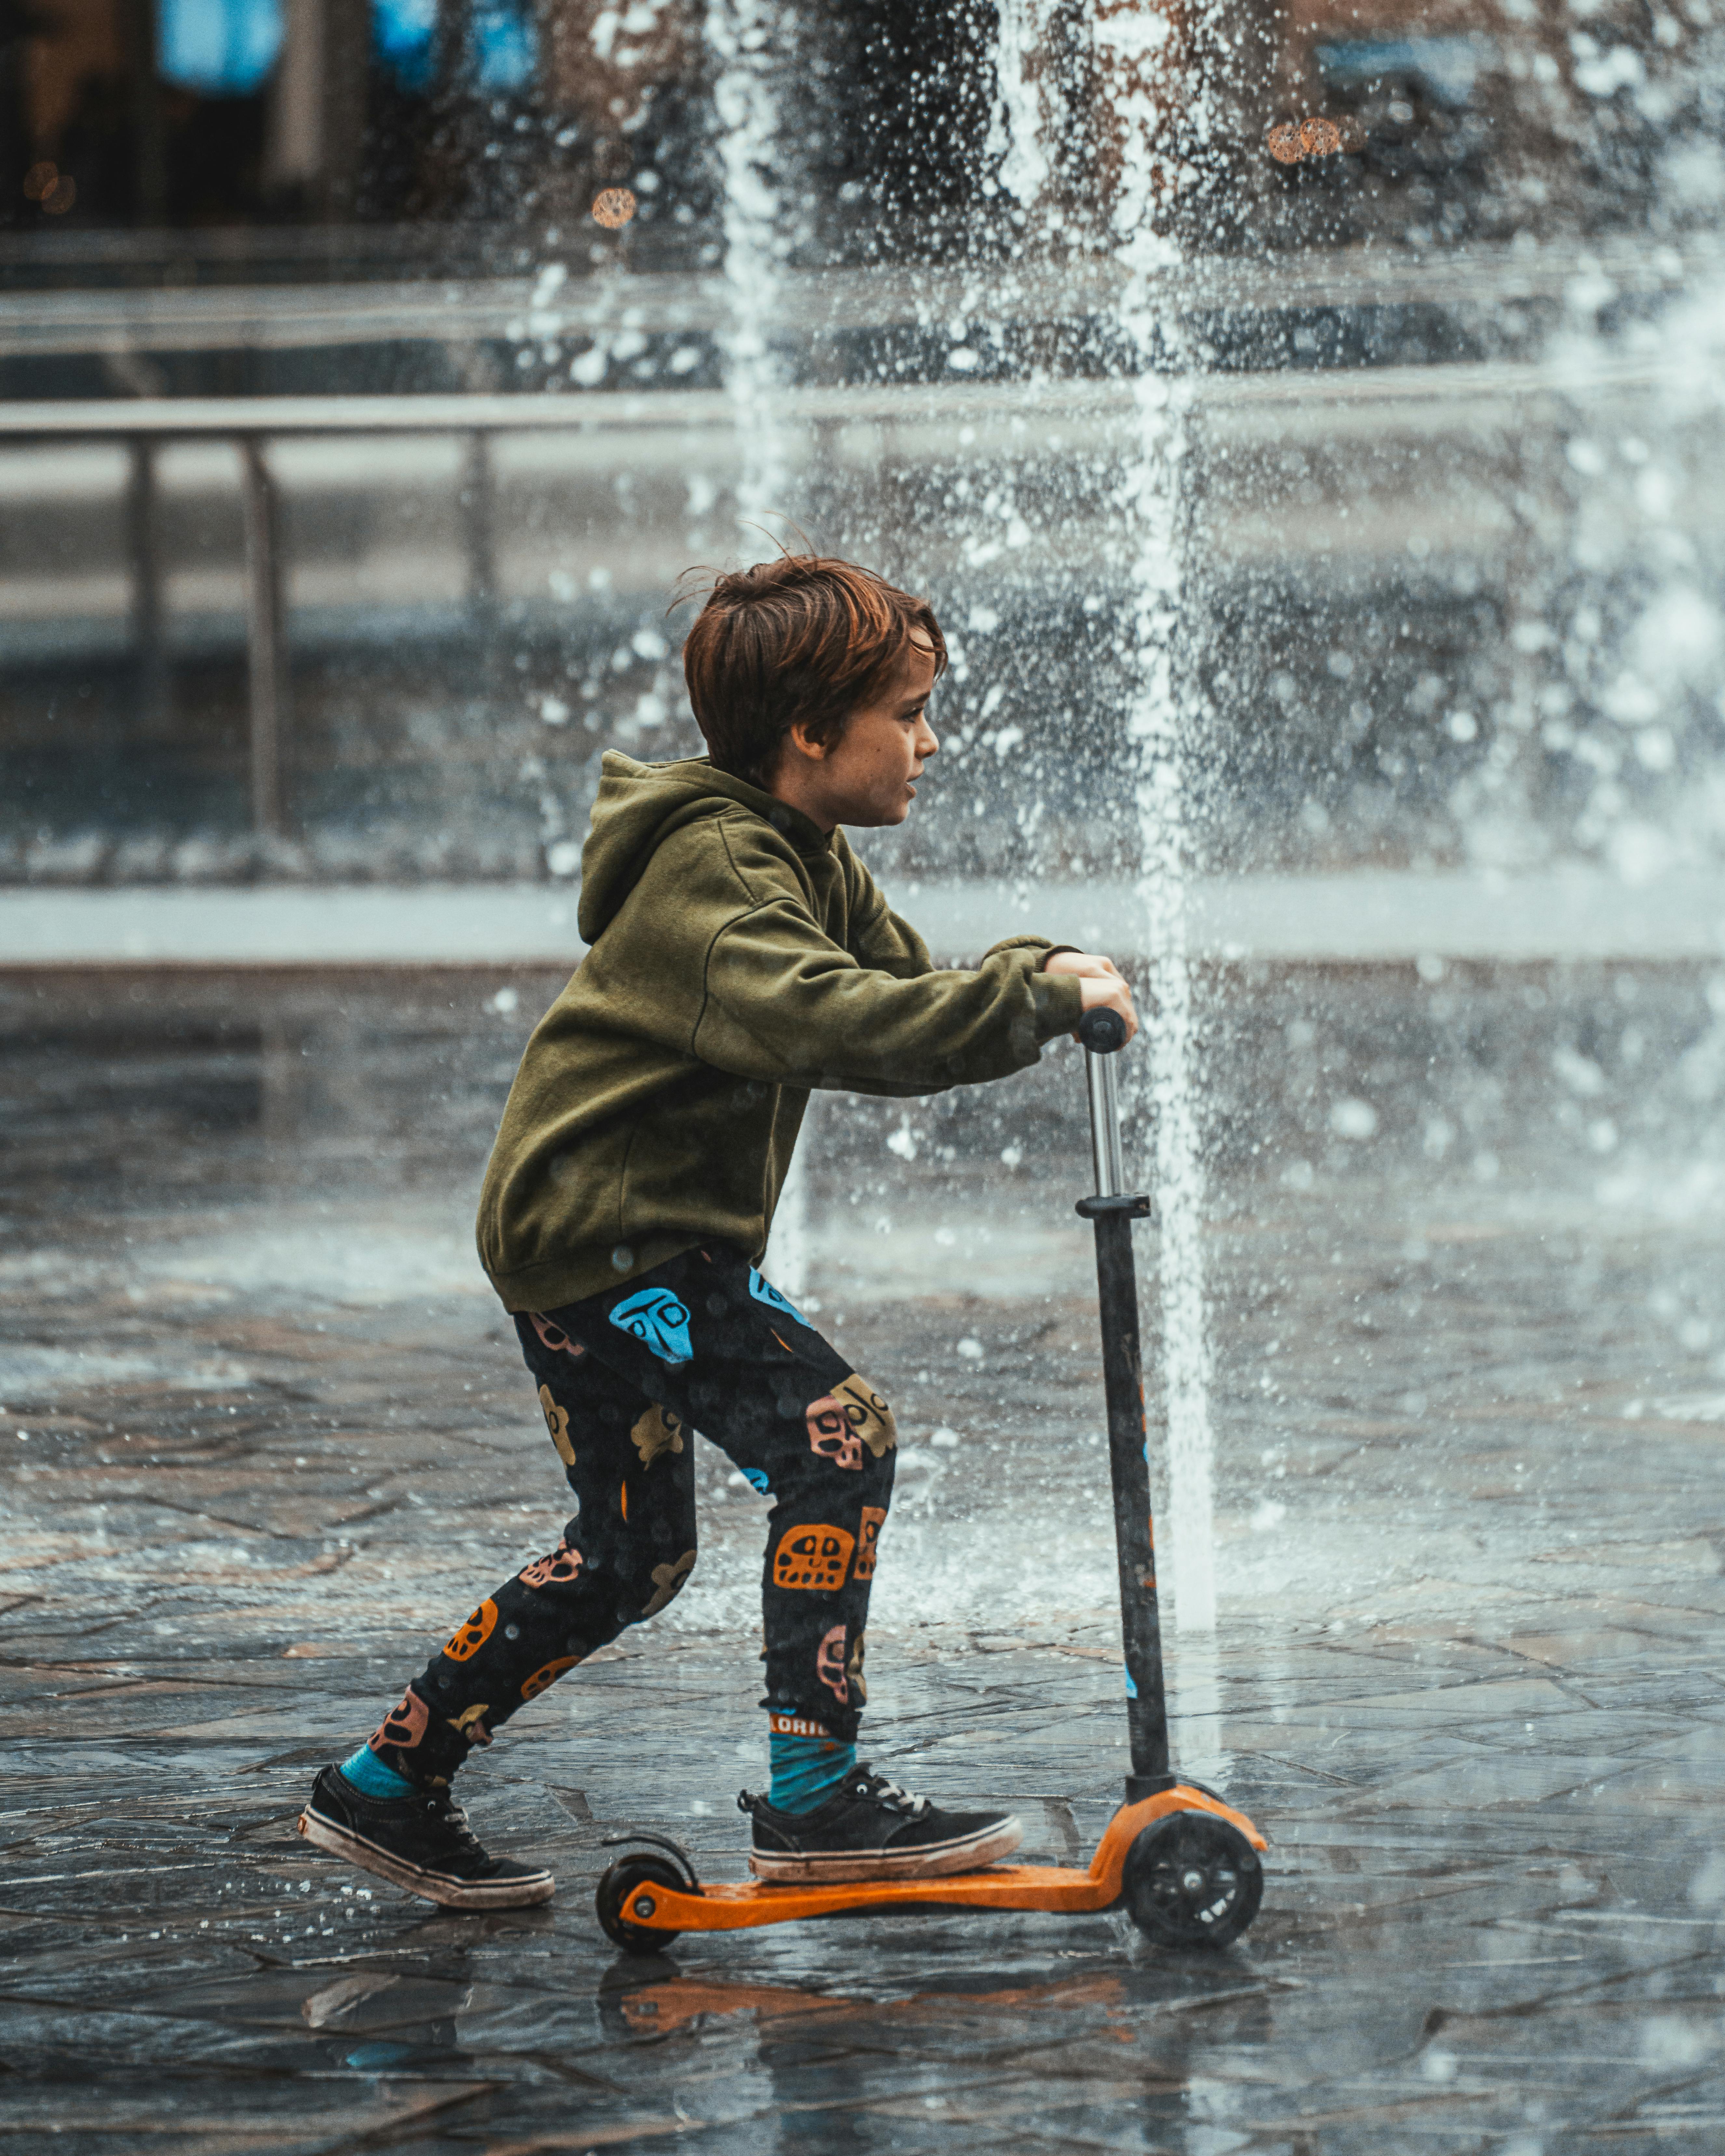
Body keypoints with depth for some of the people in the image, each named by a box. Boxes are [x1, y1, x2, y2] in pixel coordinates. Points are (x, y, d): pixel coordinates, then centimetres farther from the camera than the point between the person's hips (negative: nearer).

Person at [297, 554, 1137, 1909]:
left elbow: (910, 984, 11)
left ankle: (384, 1792, 26)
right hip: (607, 1239, -11)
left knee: (633, 1557, 17)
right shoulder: (712, 873, -21)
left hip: (594, 1244, 11)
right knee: (838, 1430, -19)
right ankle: (813, 1799, -18)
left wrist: (1037, 982, -9)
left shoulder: (807, 862, 12)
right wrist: (1036, 997, -36)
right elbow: (836, 1024, -37)